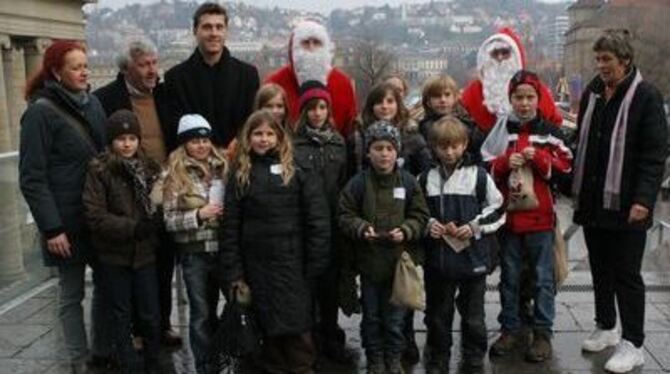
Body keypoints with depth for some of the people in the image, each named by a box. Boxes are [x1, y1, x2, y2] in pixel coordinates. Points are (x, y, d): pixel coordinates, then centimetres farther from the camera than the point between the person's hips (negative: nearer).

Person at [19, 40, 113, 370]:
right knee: (72, 293, 7)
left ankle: (104, 350, 28)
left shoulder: (93, 103, 7)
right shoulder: (41, 112, -11)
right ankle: (79, 361, 21)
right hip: (68, 222, -5)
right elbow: (32, 178, -12)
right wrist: (51, 228, -16)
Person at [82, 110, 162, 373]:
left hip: (145, 253, 3)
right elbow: (95, 216, -13)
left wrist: (154, 223, -11)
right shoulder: (99, 170, -8)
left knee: (151, 316, 8)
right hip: (114, 255, -3)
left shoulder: (149, 168, 4)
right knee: (122, 317, 10)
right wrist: (133, 227, -20)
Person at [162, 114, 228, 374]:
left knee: (212, 308, 15)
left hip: (221, 248, 3)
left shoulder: (222, 168, 5)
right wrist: (199, 215, -19)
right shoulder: (176, 175, -3)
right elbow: (169, 220, -8)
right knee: (201, 312, 4)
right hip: (194, 253, -3)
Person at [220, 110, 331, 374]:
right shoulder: (240, 175, 7)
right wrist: (233, 271, -2)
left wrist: (316, 262, -10)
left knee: (296, 325, 0)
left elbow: (317, 220, -5)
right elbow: (231, 226, 4)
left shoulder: (297, 171, -2)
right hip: (257, 264, 3)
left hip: (292, 263, -2)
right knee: (269, 325, 12)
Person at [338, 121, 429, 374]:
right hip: (369, 260, 0)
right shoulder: (358, 183, -5)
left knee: (395, 316, 9)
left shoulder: (408, 182, -3)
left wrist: (405, 231, -17)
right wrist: (361, 229, -20)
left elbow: (420, 216, 0)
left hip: (400, 259, 0)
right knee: (371, 315, 13)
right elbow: (345, 215, -2)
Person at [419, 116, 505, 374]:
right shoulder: (426, 178, 3)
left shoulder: (479, 175, -4)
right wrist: (428, 224, -7)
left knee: (473, 314, 9)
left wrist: (474, 227, -12)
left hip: (473, 256, -2)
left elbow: (497, 210, 1)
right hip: (437, 257, 2)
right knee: (437, 312, 13)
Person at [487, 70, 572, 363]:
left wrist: (538, 157, -15)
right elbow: (486, 170, 4)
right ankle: (510, 329, 23)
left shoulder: (549, 131, 2)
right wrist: (505, 162, -14)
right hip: (508, 214, 2)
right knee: (509, 276, 11)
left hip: (540, 216, -1)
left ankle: (543, 333, 15)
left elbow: (565, 166, -2)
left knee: (543, 278, 5)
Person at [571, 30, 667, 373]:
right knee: (600, 269, 16)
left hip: (626, 204, -6)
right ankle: (606, 327, 32)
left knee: (627, 274, 1)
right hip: (592, 201, 6)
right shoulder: (592, 93, 10)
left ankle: (632, 344, 12)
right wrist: (576, 187, 11)